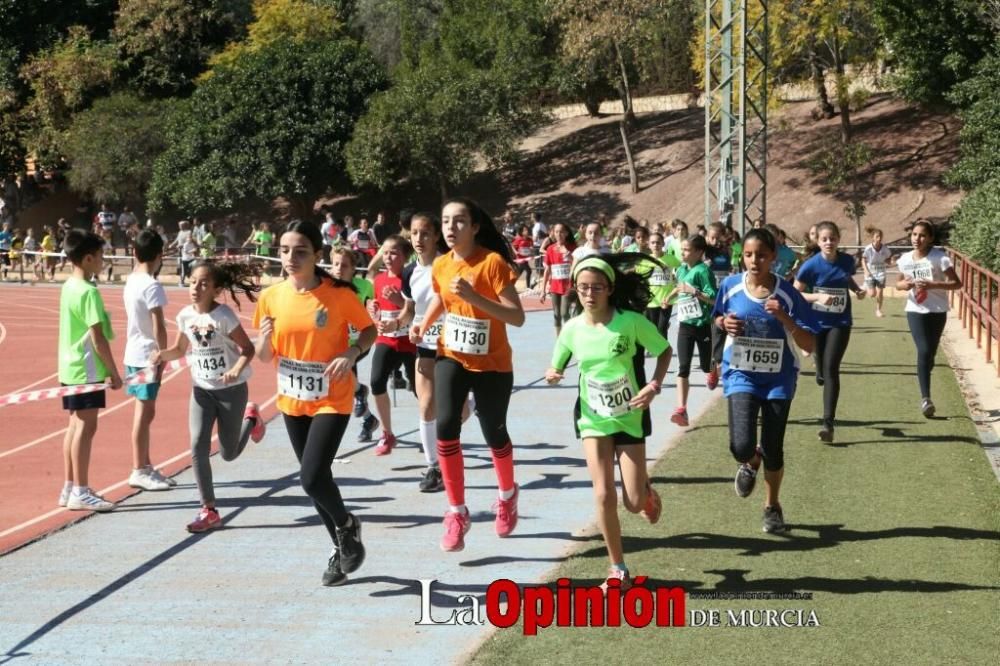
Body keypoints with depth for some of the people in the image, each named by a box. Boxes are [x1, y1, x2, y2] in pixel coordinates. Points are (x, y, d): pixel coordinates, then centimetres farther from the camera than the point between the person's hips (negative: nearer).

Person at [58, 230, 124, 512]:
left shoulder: (69, 286, 11)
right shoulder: (89, 292, -18)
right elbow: (97, 338, -19)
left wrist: (107, 369, 19)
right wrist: (114, 372, -13)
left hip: (71, 367, 10)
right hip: (87, 369, -10)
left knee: (76, 425, 13)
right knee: (86, 427, -5)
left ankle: (70, 488, 19)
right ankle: (80, 492, -2)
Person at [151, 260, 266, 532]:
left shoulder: (224, 316, -21)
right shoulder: (185, 315, -6)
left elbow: (248, 349, -15)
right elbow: (180, 349, 10)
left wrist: (236, 370, -34)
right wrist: (162, 354, -11)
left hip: (231, 389, -4)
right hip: (201, 389, 4)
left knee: (229, 454, 8)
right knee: (198, 448, -10)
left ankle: (251, 418, 40)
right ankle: (209, 511, -1)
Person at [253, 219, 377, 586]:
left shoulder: (339, 294, -15)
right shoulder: (271, 297, -4)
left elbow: (369, 330, 0)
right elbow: (264, 357, 4)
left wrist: (352, 353, -19)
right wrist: (265, 340, -18)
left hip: (332, 400, -5)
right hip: (292, 401, 5)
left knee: (312, 477, -17)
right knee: (314, 477, 15)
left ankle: (347, 525, 14)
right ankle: (342, 547, 34)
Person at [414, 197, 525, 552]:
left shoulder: (493, 262, -19)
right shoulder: (440, 266, -2)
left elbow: (517, 317, -25)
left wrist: (474, 297, -35)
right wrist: (424, 325, 3)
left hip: (492, 364, -3)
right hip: (451, 357, 3)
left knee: (494, 433, 10)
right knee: (445, 426, -16)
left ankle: (507, 496, 42)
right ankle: (458, 513, -3)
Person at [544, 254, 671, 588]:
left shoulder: (631, 322, -17)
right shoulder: (572, 329, -8)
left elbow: (664, 351, -3)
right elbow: (557, 366, 6)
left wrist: (654, 385, -18)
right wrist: (552, 374, -18)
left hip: (630, 417, -2)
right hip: (593, 419, 2)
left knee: (634, 503, -1)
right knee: (604, 495, -7)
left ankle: (646, 490, 38)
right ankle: (618, 567, 10)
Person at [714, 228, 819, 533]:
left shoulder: (787, 294, -13)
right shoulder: (730, 286, -7)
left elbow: (809, 345, -13)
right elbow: (717, 318, 13)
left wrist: (785, 319, -28)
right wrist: (724, 323, -10)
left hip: (779, 379, 0)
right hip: (741, 375, 0)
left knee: (773, 450, 4)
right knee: (742, 446, -17)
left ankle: (773, 506, 33)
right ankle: (750, 463, 23)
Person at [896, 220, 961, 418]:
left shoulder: (939, 257, -13)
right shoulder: (905, 259, -1)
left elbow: (957, 283, -14)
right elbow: (899, 284, 14)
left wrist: (932, 285, -26)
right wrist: (906, 284, -11)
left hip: (937, 312, -1)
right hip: (916, 311, 1)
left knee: (930, 354, 11)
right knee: (924, 351, -18)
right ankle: (926, 398, -18)